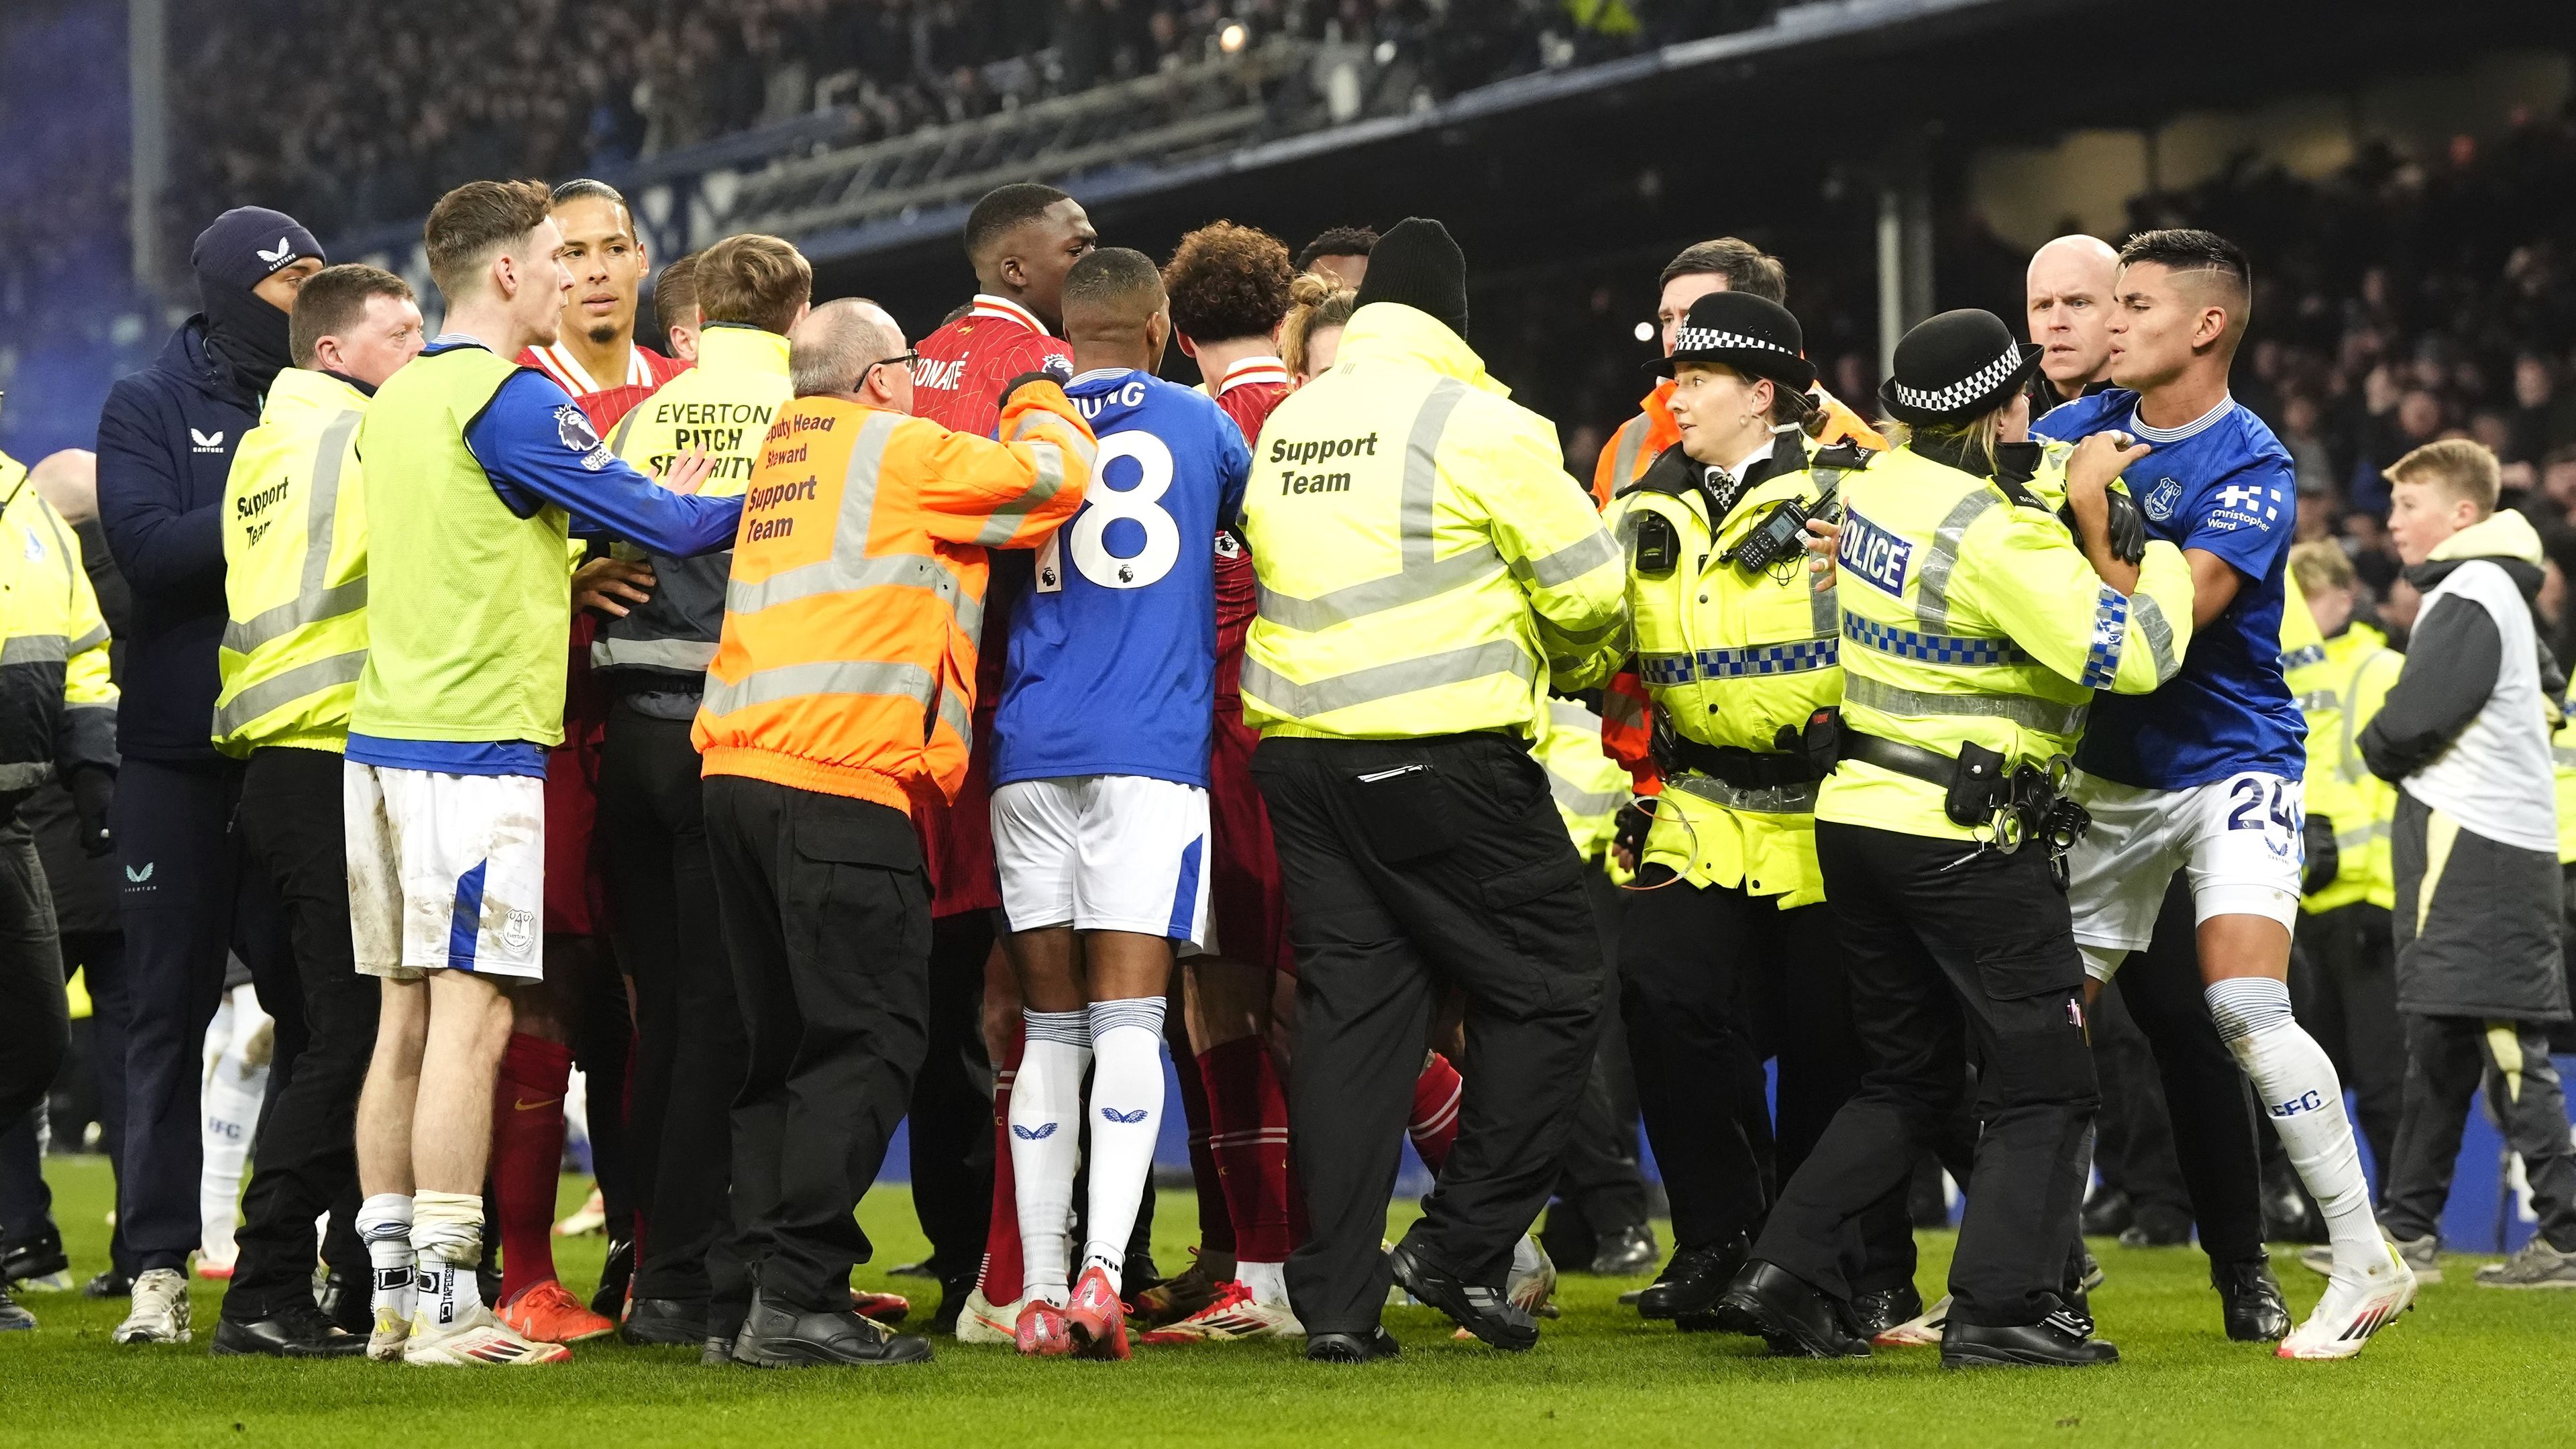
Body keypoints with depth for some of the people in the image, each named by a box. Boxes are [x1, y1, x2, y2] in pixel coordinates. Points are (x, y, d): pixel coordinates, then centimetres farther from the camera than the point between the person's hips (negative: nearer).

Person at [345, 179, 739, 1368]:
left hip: (383, 735, 9)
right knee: (470, 1019, -9)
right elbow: (657, 523, -8)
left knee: (407, 1018, 9)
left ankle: (392, 1288, 10)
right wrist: (755, 505, 9)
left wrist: (646, 515, 19)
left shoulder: (396, 399, 16)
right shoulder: (508, 399, -10)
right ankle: (447, 1303, -11)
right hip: (479, 740, -9)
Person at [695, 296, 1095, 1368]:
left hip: (739, 771, 8)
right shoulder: (901, 451, -1)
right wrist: (1038, 401, 23)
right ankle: (799, 1297, -13)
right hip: (841, 782, -8)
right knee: (870, 1038, -6)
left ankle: (771, 1280, 9)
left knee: (786, 1045, 13)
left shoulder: (782, 456, 20)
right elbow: (1055, 477, 3)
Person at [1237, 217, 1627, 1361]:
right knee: (1549, 988, 6)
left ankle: (1337, 1298, 3)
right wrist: (1569, 664, 17)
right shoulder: (1479, 426, -8)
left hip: (1298, 749, 6)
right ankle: (1461, 1247, 1)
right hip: (1442, 754, -6)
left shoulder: (1283, 428, 12)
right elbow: (1589, 591, -6)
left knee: (1349, 1010, 7)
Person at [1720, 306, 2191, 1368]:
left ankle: (1789, 1271, 10)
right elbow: (2132, 656, -19)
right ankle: (1999, 1308, -6)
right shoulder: (1999, 538, -19)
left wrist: (2069, 491, 11)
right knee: (2042, 1090, 2)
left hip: (1859, 812, 8)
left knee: (1907, 1082, 19)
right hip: (1967, 839, -8)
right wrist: (2159, 549, -6)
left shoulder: (1880, 486, 4)